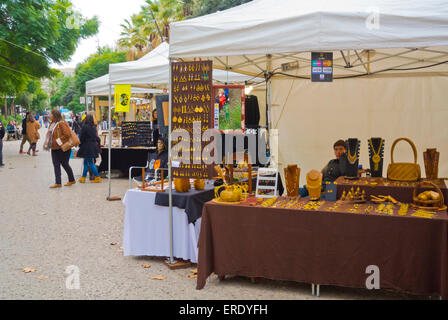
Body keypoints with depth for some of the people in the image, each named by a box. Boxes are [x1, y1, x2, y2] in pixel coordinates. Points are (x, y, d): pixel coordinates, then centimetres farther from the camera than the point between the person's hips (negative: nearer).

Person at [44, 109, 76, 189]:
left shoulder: (61, 124, -16)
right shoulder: (52, 124, 13)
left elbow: (67, 134, -24)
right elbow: (50, 135, 23)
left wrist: (59, 141, -20)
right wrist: (48, 143, 10)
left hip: (62, 148, -9)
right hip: (54, 149, 9)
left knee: (64, 164, 2)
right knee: (56, 165, 5)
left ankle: (72, 180, 19)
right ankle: (58, 183, 7)